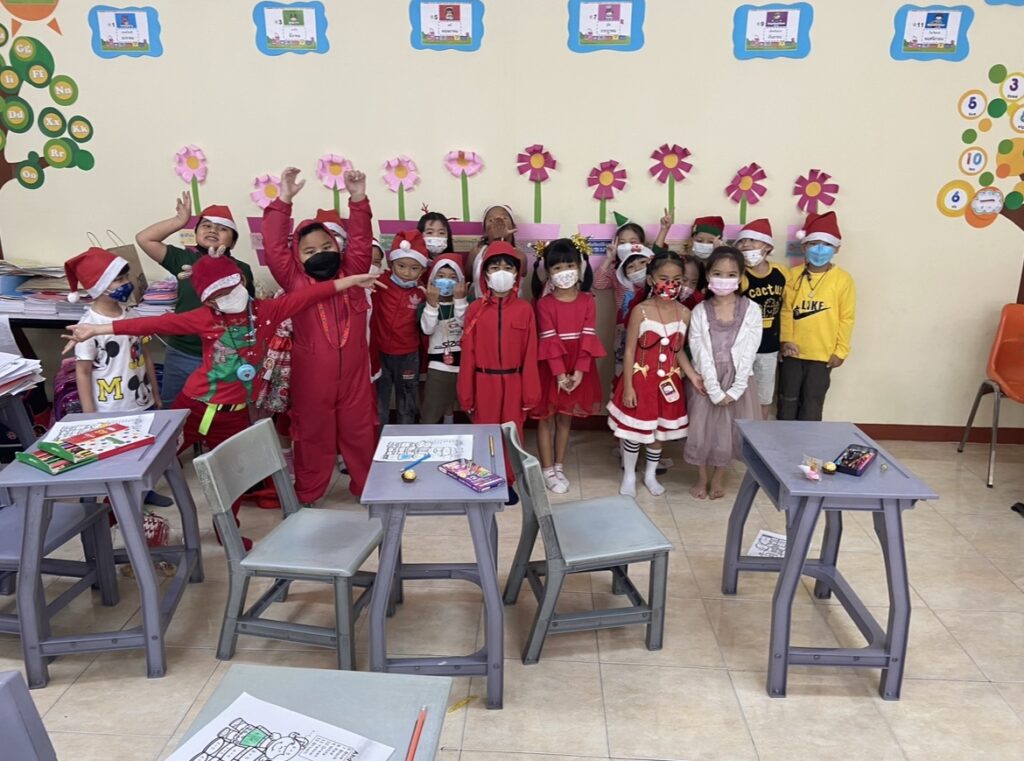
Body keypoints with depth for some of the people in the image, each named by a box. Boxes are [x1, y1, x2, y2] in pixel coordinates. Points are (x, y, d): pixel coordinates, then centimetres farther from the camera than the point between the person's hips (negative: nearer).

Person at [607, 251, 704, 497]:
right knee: (635, 430, 6)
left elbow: (678, 351, 6)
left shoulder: (684, 313, -2)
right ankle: (629, 476, 27)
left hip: (668, 381, 4)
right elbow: (630, 351, -10)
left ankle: (650, 474, 36)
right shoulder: (641, 311, -13)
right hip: (641, 379, -4)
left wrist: (692, 375, -8)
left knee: (661, 429, 15)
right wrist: (628, 386, -12)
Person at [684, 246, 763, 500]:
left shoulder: (751, 310, -6)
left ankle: (718, 478, 30)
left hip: (738, 380, 0)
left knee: (730, 431, 8)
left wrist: (734, 390, -14)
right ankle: (702, 478, 28)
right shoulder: (700, 311, -6)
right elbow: (700, 354, -10)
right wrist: (715, 390, -16)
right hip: (707, 381, 0)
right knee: (702, 429, 6)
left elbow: (749, 353, -9)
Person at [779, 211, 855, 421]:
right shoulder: (793, 275, 1)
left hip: (822, 354, -2)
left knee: (812, 405, 6)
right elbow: (786, 310, 2)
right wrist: (786, 339, -8)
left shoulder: (843, 279, -5)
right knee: (788, 402, 11)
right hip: (793, 352, 2)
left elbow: (846, 318, -3)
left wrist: (841, 351, -5)